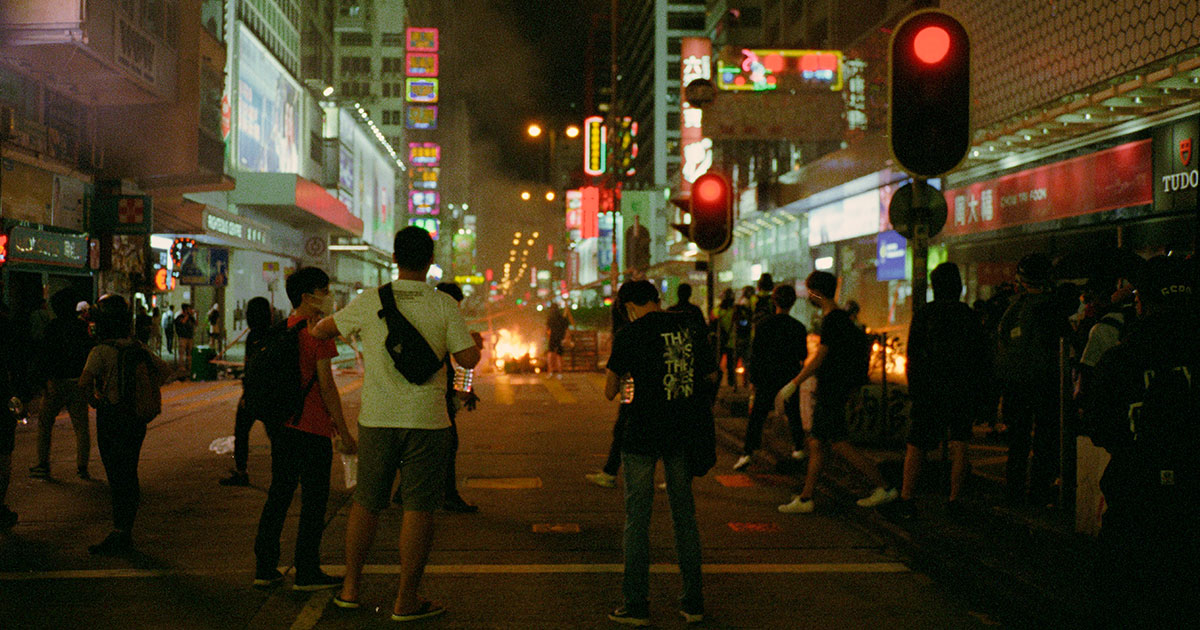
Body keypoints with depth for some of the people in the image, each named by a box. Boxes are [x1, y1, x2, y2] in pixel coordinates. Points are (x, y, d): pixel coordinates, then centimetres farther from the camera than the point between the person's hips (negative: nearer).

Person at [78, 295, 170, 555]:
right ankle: (124, 533, 19)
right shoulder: (138, 348, 5)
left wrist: (94, 399, -10)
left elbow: (84, 381, -27)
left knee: (117, 478, -1)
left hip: (110, 418, -6)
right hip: (137, 418, 6)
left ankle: (120, 535, 3)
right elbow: (162, 371, 14)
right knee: (129, 477, 12)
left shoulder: (101, 351, -13)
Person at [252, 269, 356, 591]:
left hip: (282, 426, 8)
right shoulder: (317, 330, -13)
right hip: (312, 429, -8)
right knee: (313, 499, 1)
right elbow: (326, 384, -16)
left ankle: (265, 567, 18)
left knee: (278, 495, 14)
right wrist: (344, 430, -11)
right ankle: (307, 572, 6)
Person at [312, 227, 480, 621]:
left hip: (376, 418, 3)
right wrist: (479, 344, 17)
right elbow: (468, 359, -5)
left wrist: (314, 328, 35)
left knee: (366, 503, 15)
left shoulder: (369, 302, 0)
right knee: (418, 508, 3)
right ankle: (406, 600, 7)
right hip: (426, 419, -2)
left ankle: (351, 587, 24)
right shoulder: (445, 306, -6)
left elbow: (323, 331, 12)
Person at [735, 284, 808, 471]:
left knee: (757, 416, 0)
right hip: (789, 377, 1)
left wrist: (753, 379, 4)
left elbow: (755, 354, -2)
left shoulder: (762, 324, -5)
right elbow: (803, 356, 3)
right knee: (793, 414, 18)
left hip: (766, 378, -1)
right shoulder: (798, 327, -5)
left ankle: (747, 453, -10)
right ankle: (798, 449, 26)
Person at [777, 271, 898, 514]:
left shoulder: (833, 320, -16)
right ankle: (805, 498, 11)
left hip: (831, 391, -10)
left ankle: (884, 488, 1)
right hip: (827, 391, 10)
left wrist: (793, 385, -21)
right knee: (815, 443, 9)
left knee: (840, 444, -6)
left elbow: (819, 358, -22)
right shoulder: (841, 318, 15)